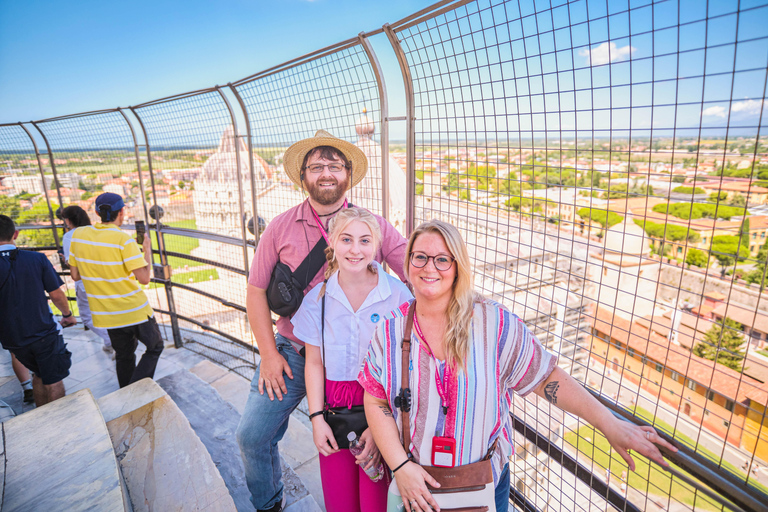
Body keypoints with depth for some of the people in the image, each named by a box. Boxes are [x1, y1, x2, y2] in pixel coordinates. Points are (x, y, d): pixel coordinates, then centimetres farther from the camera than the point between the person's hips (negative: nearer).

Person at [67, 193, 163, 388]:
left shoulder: (78, 235, -2)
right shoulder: (123, 240, -20)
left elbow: (75, 275, 6)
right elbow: (144, 278, -21)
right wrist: (147, 250, -8)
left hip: (106, 313, 6)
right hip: (135, 311, -5)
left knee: (124, 355, 21)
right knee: (155, 347, 15)